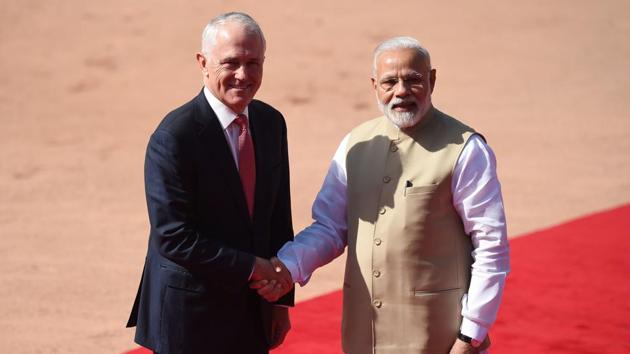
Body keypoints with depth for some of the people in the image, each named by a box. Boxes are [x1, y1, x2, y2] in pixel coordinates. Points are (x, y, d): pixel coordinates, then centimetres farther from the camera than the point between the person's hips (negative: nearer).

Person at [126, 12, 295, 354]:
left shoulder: (271, 123, 4)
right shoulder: (173, 136, -18)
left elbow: (279, 216, 10)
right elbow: (173, 236, -21)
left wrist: (282, 297, 9)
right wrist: (250, 267, -18)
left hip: (253, 312, 6)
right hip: (190, 314, -6)